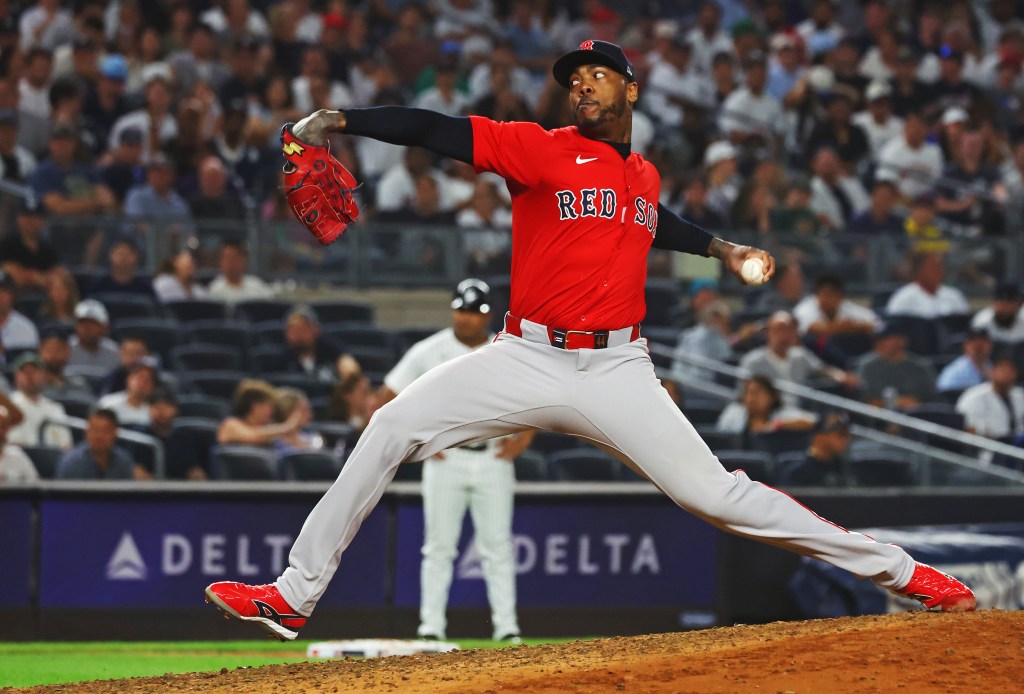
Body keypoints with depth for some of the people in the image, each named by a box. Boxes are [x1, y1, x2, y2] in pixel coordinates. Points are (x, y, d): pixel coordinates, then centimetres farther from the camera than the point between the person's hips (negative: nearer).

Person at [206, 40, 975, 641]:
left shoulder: (644, 173, 13)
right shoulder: (541, 150, -1)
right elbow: (439, 131, -14)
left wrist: (720, 248, 32)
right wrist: (338, 121, -23)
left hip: (618, 369, 1)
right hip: (528, 362, -1)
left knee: (715, 492, -7)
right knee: (394, 427, -16)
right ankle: (294, 596, -10)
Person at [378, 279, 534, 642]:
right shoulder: (429, 352, -1)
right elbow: (388, 397, 3)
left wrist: (524, 437, 2)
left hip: (494, 459, 1)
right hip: (445, 459, -1)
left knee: (498, 546, 0)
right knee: (439, 547, -2)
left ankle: (507, 626, 2)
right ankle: (431, 627, 1)